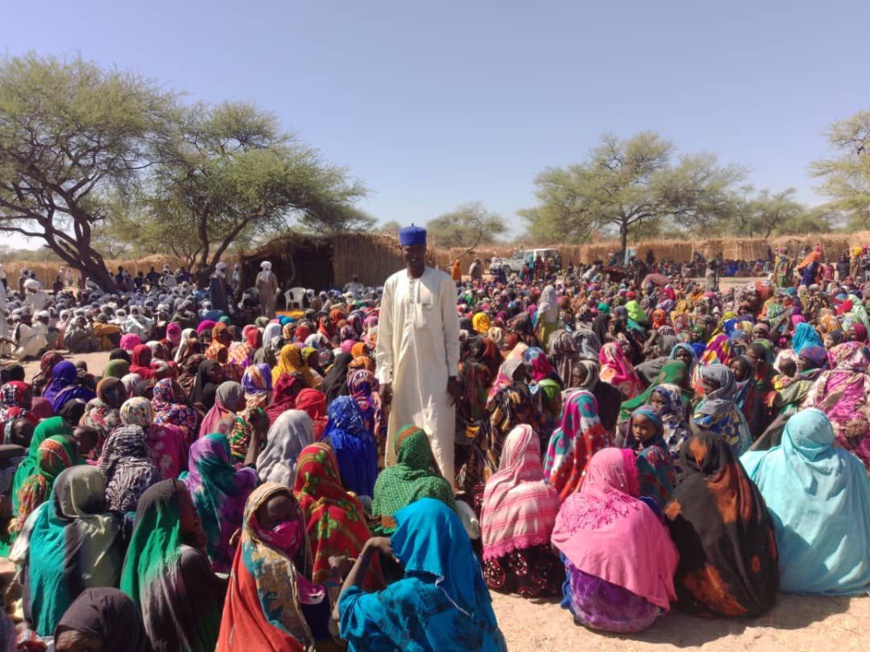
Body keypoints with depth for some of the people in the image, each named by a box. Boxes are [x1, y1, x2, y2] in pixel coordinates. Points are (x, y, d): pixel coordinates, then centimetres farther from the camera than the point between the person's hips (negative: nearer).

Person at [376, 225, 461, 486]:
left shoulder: (442, 282, -4)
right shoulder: (393, 284, 4)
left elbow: (452, 332, -2)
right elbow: (385, 334, 6)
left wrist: (453, 375, -5)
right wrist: (384, 376, 2)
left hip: (435, 372, -3)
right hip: (403, 372, 3)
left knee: (438, 435, -2)